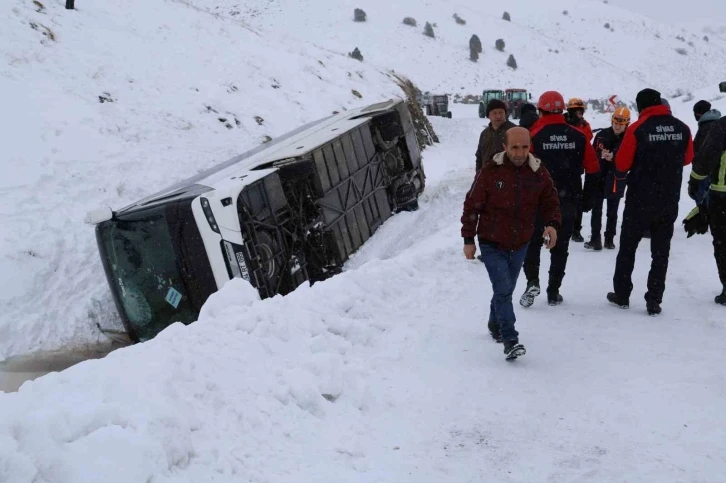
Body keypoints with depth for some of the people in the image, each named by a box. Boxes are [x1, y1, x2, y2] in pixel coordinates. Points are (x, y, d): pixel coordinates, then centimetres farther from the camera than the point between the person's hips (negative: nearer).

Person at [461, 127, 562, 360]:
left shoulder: (539, 173, -6)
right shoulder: (490, 172, -16)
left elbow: (550, 203, 2)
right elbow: (472, 205, -9)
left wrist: (552, 224, -19)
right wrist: (468, 239, -7)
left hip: (520, 244, 4)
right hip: (492, 244, -4)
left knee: (506, 289, 19)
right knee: (503, 289, -14)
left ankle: (495, 325, 42)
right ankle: (510, 340, -12)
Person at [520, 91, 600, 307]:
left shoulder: (534, 135, -11)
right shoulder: (578, 136, -3)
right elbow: (593, 167, 2)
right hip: (568, 200, 2)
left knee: (533, 242, 13)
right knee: (560, 246, 12)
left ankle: (532, 281, -5)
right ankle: (554, 292, 14)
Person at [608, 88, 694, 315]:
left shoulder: (637, 128, -13)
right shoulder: (682, 128, -2)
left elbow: (622, 164, -9)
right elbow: (687, 159, 13)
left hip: (640, 200, -2)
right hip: (669, 202, 3)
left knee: (627, 248, 13)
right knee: (661, 252, 10)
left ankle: (621, 295, 20)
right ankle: (654, 301, 9)